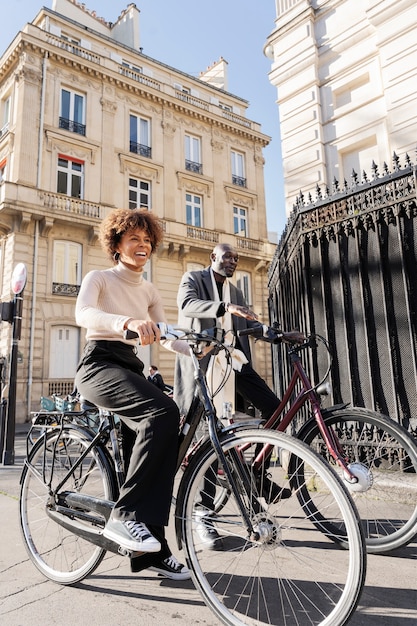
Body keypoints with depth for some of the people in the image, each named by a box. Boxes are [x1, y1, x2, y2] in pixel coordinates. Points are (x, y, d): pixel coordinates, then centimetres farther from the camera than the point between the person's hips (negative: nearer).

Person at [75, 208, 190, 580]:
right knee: (163, 412, -31)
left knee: (148, 447, -2)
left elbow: (166, 338, 8)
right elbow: (83, 314, -22)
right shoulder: (100, 278, 0)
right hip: (99, 364, -6)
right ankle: (124, 514, -23)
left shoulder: (149, 291, 17)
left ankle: (151, 548, 12)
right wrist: (127, 322, -42)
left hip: (131, 368, 7)